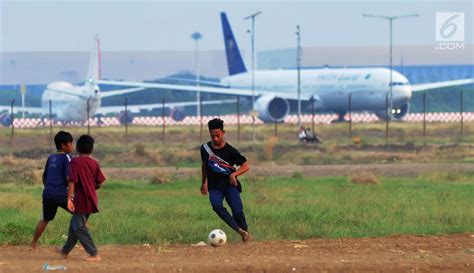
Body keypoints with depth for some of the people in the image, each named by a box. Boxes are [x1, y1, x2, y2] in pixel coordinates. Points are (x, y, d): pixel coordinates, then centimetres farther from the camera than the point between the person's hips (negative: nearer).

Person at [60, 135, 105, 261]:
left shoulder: (75, 162, -11)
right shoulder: (94, 163, 4)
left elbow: (72, 181, -18)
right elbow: (100, 182, 4)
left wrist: (69, 198, -18)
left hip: (81, 200, -7)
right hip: (91, 199, 7)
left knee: (79, 227, -3)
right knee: (74, 224, 20)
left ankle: (94, 254, -10)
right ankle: (65, 251, 32)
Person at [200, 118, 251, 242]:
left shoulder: (230, 150, -8)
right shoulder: (205, 148, 3)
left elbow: (246, 166, -5)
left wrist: (234, 174, -20)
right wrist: (204, 183, 26)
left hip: (230, 184, -2)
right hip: (214, 186, 2)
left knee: (237, 211, -16)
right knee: (216, 206, -27)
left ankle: (245, 231, 13)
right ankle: (239, 230, -26)